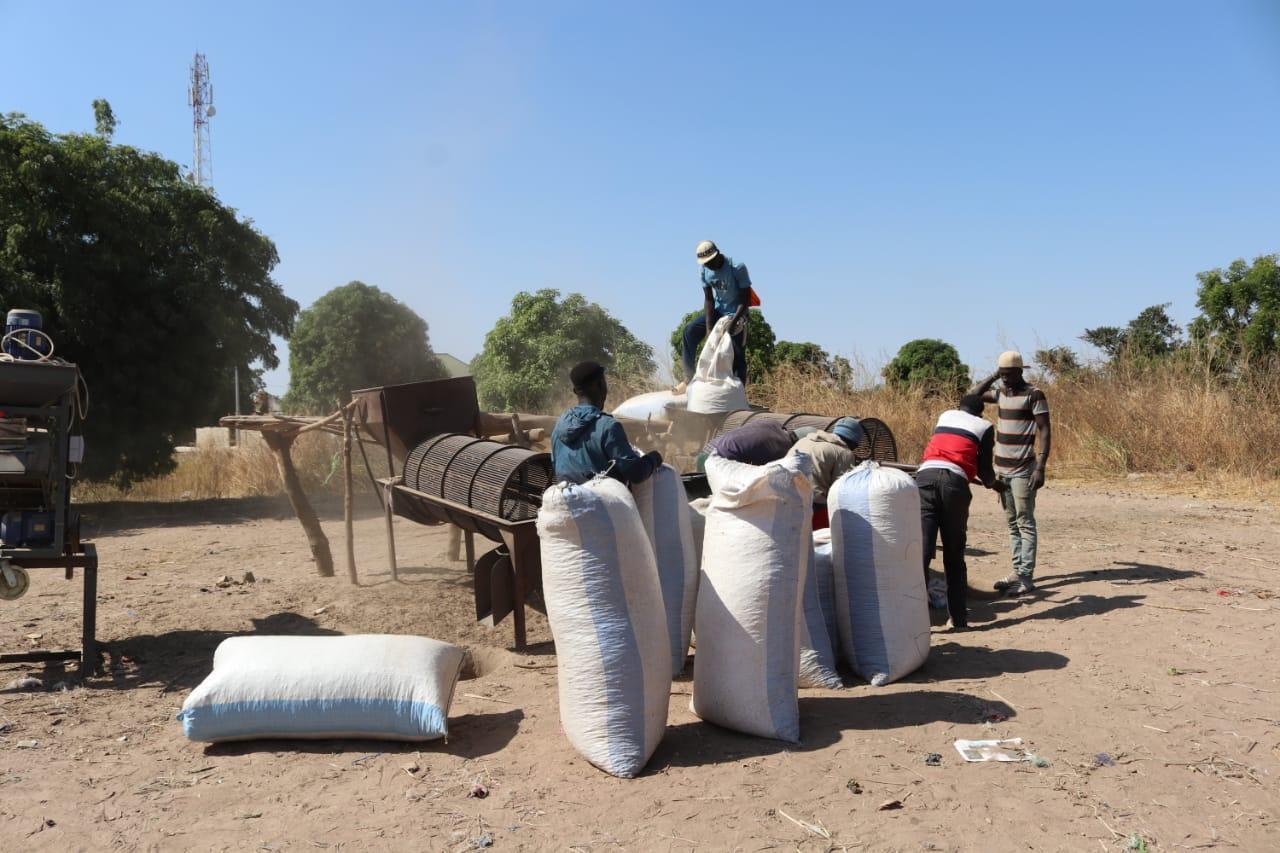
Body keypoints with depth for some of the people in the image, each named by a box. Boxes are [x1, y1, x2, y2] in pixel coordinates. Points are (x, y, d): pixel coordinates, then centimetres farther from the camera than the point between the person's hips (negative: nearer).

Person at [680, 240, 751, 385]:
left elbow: (745, 299, -21)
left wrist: (733, 321, -31)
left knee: (738, 356, -8)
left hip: (736, 313, -5)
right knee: (690, 331, -13)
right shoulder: (704, 271, -9)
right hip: (718, 310, 5)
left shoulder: (737, 268, -24)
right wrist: (709, 328, -16)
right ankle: (689, 377, -8)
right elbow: (708, 299, -8)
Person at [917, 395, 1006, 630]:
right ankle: (959, 618, 13)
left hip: (925, 476, 2)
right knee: (954, 556, 11)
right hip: (954, 482, -2)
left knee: (922, 550, -8)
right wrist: (993, 484, 38)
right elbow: (984, 468, 15)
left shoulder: (944, 417, 30)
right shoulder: (984, 427, 19)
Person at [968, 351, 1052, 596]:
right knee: (1012, 523, 10)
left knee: (1025, 523, -5)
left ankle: (1027, 577, -5)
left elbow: (1045, 432, -13)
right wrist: (994, 376, 3)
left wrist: (1040, 468, -20)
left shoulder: (1034, 394, -10)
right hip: (1002, 468, 7)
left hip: (1023, 470, -7)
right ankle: (1017, 572, 15)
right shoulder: (1001, 392, 10)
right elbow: (972, 394, 13)